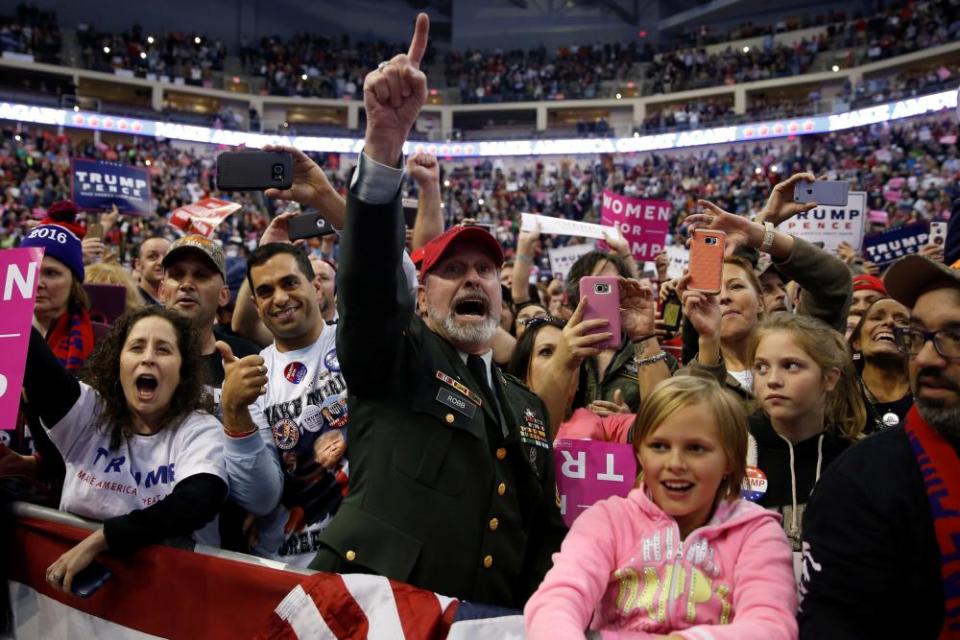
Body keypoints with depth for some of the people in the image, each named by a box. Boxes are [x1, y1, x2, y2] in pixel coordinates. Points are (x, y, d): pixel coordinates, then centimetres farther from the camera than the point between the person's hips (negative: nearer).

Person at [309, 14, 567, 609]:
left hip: (485, 621, 5)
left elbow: (544, 533, 19)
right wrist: (386, 137, -33)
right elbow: (371, 272, -19)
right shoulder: (392, 359, 1)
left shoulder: (529, 407, 15)